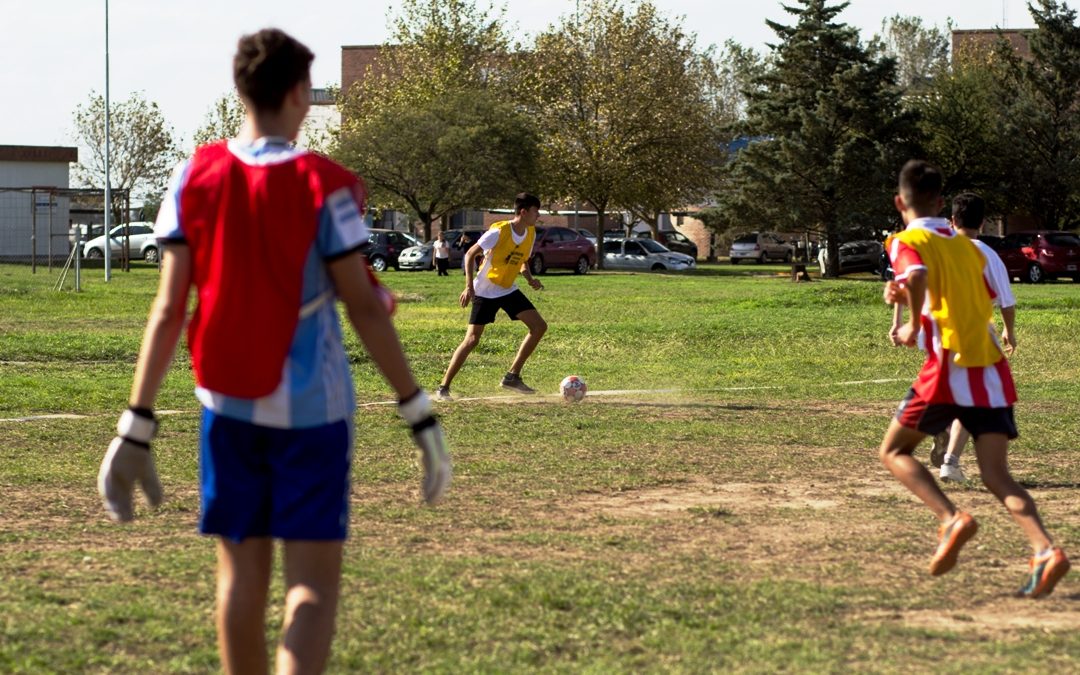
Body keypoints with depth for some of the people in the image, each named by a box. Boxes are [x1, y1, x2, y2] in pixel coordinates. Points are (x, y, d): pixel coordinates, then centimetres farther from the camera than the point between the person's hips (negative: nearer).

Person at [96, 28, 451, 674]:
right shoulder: (324, 186, -10)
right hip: (311, 409, -3)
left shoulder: (195, 177, -1)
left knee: (242, 573, 15)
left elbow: (169, 310, -2)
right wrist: (421, 414, -4)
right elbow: (365, 309, -10)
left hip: (227, 406, 4)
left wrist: (136, 427, 1)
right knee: (313, 579, -1)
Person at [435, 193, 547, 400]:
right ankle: (443, 387, -3)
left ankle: (513, 376, 4)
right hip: (486, 291, -7)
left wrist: (529, 278, -7)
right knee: (472, 339, -12)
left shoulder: (530, 234, -1)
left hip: (509, 290, 7)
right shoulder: (499, 231, -22)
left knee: (539, 326, -3)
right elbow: (470, 254, -15)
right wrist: (469, 286, -22)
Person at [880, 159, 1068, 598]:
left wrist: (913, 326, -8)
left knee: (894, 451, 12)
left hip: (949, 366, -5)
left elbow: (918, 277, -22)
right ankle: (1045, 550, -21)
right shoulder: (967, 246, 20)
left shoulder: (908, 242, 0)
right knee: (996, 475, 2)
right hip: (992, 368, 5)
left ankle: (951, 519, -11)